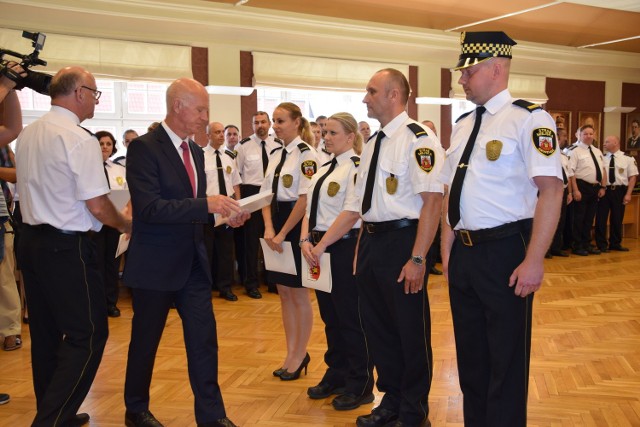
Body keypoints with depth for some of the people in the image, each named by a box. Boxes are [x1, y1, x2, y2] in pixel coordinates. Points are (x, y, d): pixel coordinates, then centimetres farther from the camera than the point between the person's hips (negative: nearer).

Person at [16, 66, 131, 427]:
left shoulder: (28, 134, 9)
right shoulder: (80, 139, -17)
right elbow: (98, 206, -18)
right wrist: (126, 225, -1)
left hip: (31, 239, 9)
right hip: (67, 247, -9)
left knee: (46, 333, 17)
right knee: (88, 335, -1)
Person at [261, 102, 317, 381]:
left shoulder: (306, 154, -12)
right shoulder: (276, 154, 11)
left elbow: (305, 199, -17)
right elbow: (267, 195, 9)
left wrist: (283, 234, -15)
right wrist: (269, 229, -5)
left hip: (296, 225, -8)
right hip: (276, 225, 8)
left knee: (298, 294, 4)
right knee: (284, 294, 13)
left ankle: (299, 355, 20)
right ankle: (292, 354, 25)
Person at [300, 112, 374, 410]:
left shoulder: (357, 167, -11)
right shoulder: (323, 170, 15)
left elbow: (351, 213, -20)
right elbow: (310, 209, 14)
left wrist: (321, 246, -18)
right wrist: (306, 240, -3)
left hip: (344, 248, -8)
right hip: (320, 248, 8)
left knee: (350, 318, 1)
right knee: (330, 316, 15)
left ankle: (359, 385, 15)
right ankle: (336, 376, 29)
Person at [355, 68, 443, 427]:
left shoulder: (418, 139, -13)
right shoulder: (373, 143, 13)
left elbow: (432, 201, -19)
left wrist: (417, 259, -23)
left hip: (402, 242, -8)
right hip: (371, 240, 9)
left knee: (410, 330, 5)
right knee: (378, 327, 17)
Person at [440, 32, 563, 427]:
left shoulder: (529, 119, -10)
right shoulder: (463, 125, 12)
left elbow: (551, 190, -17)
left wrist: (534, 260, -21)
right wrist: (448, 249, 12)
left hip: (506, 252, -7)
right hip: (464, 253, 7)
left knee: (506, 357, 7)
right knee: (470, 352, 19)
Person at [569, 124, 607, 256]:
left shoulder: (598, 151, 14)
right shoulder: (576, 151, -8)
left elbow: (603, 170, 17)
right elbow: (571, 172, -14)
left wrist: (603, 187, 7)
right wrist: (575, 190, -20)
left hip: (596, 188, 7)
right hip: (582, 187, -7)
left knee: (590, 218, 14)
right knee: (579, 218, 0)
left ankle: (587, 244, 24)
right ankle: (577, 246, 9)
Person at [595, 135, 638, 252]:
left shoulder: (628, 158, 0)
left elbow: (632, 176, 0)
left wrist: (628, 194, -7)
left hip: (619, 191, 0)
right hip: (604, 190, 0)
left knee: (617, 218, 9)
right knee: (601, 218, 0)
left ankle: (615, 244, 22)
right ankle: (602, 244, 10)